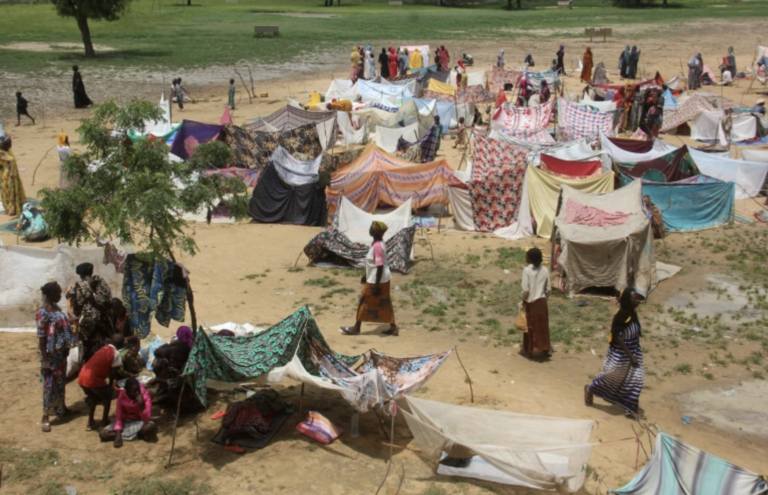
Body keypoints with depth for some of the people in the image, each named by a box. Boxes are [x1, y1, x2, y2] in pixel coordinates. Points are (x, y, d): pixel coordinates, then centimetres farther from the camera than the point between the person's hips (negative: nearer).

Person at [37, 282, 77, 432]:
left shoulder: (56, 307, 6)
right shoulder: (43, 313, -21)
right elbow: (41, 338, -20)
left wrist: (66, 348, 19)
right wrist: (44, 360, -19)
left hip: (60, 351, 8)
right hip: (50, 353, -8)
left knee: (61, 381, 19)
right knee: (50, 384, -2)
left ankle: (61, 408, 34)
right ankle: (45, 417, 7)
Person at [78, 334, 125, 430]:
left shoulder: (103, 348, 21)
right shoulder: (116, 353, -2)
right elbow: (113, 372, -2)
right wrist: (110, 384, 16)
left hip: (82, 377, 7)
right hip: (93, 379, -7)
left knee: (93, 397, 31)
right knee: (108, 394, 20)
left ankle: (90, 422, 32)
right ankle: (105, 421, 22)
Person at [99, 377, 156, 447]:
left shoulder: (145, 396, -20)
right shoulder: (121, 397, -14)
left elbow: (147, 419, -25)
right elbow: (118, 417, -10)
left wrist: (141, 404, -38)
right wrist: (118, 435, -23)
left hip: (140, 422, -3)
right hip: (126, 423, 3)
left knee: (151, 426, -39)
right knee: (103, 434, -19)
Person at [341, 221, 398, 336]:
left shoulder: (377, 246, -25)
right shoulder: (378, 243, 6)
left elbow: (380, 266, -25)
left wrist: (376, 285, -22)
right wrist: (366, 275, 25)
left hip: (376, 280, -9)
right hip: (384, 279, 9)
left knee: (364, 302, 4)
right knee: (385, 304, 14)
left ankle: (356, 328, 16)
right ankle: (393, 328, 19)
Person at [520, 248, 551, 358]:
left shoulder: (527, 270, -17)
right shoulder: (545, 270, -4)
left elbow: (526, 290, -19)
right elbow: (549, 289, 0)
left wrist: (523, 299, -2)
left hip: (530, 302, -4)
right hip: (541, 302, 4)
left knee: (530, 326, 11)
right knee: (543, 325, 17)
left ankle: (529, 349, 20)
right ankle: (546, 348, 26)